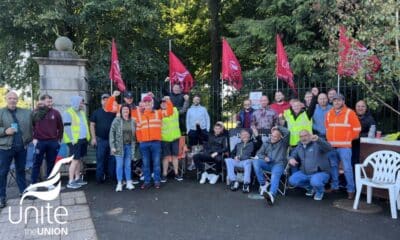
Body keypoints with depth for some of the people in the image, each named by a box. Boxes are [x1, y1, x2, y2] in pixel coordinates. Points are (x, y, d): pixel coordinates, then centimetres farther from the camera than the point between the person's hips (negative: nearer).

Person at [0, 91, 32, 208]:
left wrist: (30, 139, 2)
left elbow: (30, 126, 13)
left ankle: (23, 191, 25)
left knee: (21, 170, 14)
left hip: (22, 147, 3)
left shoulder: (26, 112, 10)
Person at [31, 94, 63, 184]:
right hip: (40, 142, -1)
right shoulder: (35, 113, 1)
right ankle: (33, 183, 12)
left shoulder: (55, 113, 3)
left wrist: (59, 139, 7)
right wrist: (33, 138, -2)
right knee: (37, 163, 4)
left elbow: (60, 127, 9)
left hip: (53, 142, 1)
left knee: (51, 163, 8)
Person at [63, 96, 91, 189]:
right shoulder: (68, 113, -8)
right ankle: (70, 182, -4)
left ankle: (77, 178, 20)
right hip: (75, 140, -8)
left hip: (83, 139, 8)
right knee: (75, 160, -8)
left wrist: (87, 137, 15)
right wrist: (73, 139, -20)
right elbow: (67, 128, -14)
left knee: (79, 159, 11)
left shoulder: (82, 112, 17)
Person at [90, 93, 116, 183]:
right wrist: (93, 138, -3)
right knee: (100, 159, 3)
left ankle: (112, 176, 15)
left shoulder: (113, 112, 6)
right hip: (100, 140, -1)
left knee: (112, 159, 5)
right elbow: (92, 125, 5)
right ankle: (100, 178, 10)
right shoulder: (96, 112, 7)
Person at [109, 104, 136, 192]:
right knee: (119, 165, 1)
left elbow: (134, 134, 11)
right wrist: (112, 146, -9)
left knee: (128, 165, 9)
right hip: (119, 146, -2)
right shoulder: (116, 120, -2)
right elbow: (112, 133, -4)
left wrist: (134, 145, 6)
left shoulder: (133, 121, 7)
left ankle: (129, 183, 17)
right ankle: (119, 184, 10)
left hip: (130, 146, 3)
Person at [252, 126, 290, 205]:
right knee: (255, 161, -25)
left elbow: (287, 132, -4)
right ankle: (263, 185, -23)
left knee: (275, 175, -36)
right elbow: (259, 153, 16)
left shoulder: (283, 142, 12)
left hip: (278, 164, -4)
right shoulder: (266, 143, 22)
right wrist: (264, 157, -4)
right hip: (268, 164, 4)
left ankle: (272, 195, -61)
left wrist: (278, 128, 8)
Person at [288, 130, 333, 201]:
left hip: (320, 172, -6)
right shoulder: (299, 147, 9)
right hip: (304, 173, 6)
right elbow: (293, 155, 19)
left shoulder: (317, 143, -11)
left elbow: (328, 148, -29)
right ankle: (311, 188, 15)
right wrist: (291, 159, -9)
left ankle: (320, 191, 4)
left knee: (315, 182, -36)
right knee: (292, 180, -12)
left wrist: (318, 139, -49)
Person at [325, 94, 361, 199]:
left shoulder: (350, 113, -4)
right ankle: (334, 186, 24)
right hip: (331, 145, 5)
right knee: (333, 167, 12)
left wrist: (349, 138, 0)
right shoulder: (329, 113, 11)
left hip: (344, 146, -5)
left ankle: (350, 190, 2)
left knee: (347, 168, -6)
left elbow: (357, 128, -3)